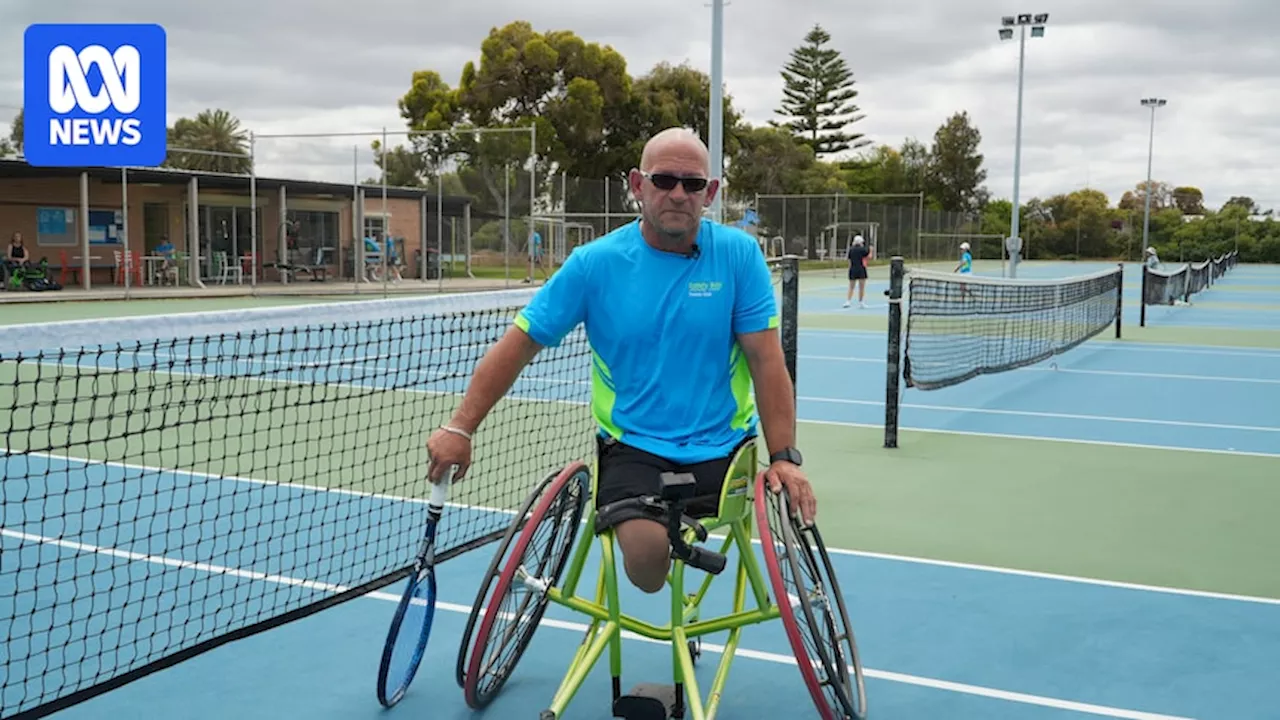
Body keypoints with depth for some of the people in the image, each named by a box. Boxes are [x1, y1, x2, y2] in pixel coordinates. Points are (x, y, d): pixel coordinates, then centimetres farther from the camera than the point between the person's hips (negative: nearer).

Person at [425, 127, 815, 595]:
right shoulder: (595, 263, -4)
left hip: (726, 448, 2)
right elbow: (520, 343, 0)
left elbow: (767, 361, -7)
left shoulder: (739, 254, -4)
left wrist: (784, 457, -15)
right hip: (632, 447, -1)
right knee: (645, 553, -24)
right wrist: (459, 428, -6)